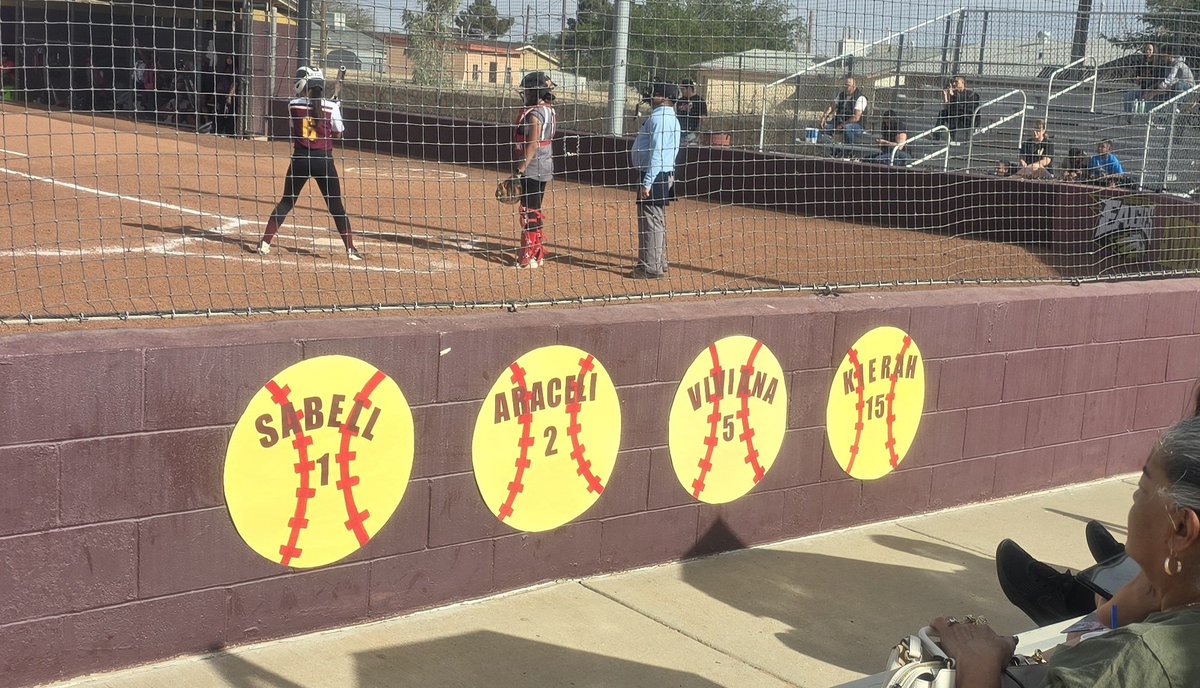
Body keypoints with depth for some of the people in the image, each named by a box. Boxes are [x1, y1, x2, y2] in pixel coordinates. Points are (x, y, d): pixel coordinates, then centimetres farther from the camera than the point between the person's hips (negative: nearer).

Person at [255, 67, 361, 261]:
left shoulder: (293, 105, -1)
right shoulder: (331, 106, -5)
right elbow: (337, 134, 4)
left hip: (300, 159, 1)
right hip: (324, 160, -1)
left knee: (286, 201, 14)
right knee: (336, 206, 7)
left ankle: (265, 243, 10)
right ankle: (350, 249, 5)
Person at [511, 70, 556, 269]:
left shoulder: (534, 114, -17)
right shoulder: (550, 112, 12)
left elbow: (532, 145, -21)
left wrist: (520, 170, -20)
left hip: (533, 168, -10)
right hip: (544, 167, 10)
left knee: (529, 211, -5)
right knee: (534, 210, 17)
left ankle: (529, 257, -2)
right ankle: (537, 253, 25)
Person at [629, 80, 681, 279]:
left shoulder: (659, 118, -17)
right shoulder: (671, 118, 15)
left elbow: (657, 152, -22)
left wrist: (647, 182, -23)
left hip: (655, 175, -11)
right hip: (665, 174, 11)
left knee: (650, 221, -6)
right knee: (657, 220, 18)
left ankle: (650, 267, -4)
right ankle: (659, 262, 27)